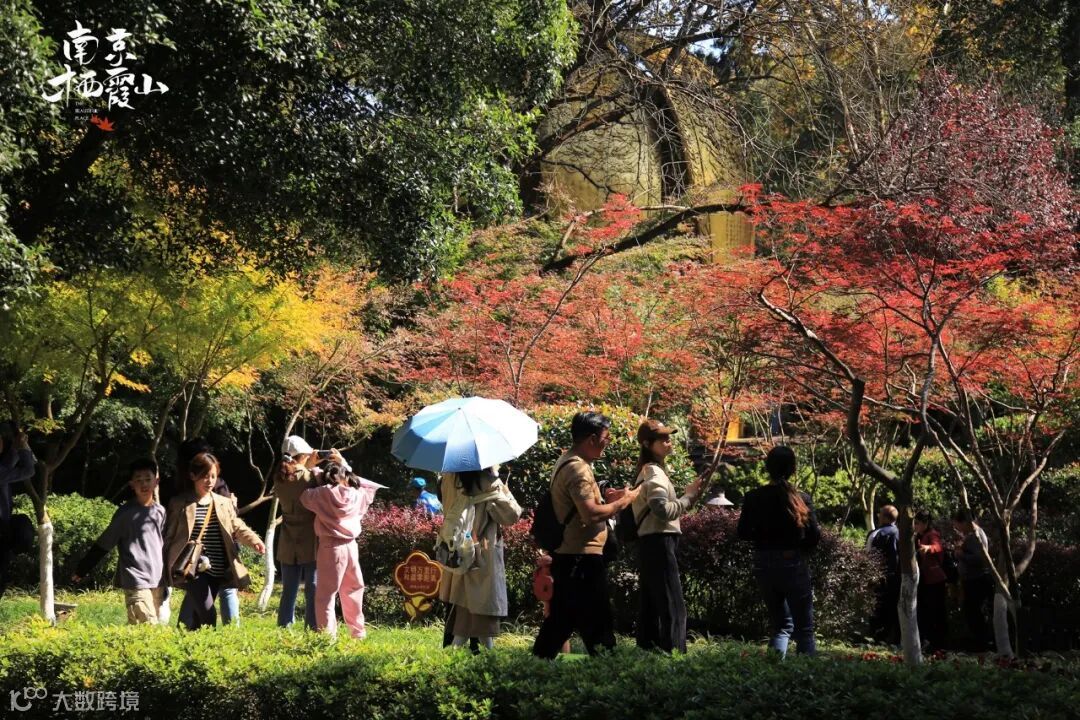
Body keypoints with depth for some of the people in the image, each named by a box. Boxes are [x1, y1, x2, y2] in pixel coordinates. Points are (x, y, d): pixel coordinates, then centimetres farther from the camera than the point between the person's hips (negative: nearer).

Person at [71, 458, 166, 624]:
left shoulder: (160, 511, 8)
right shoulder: (126, 513, -6)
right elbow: (102, 545, -1)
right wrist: (82, 570, 1)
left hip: (157, 582, 5)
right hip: (136, 582, -5)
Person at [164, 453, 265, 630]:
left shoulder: (224, 503, 11)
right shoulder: (179, 503, -1)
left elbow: (238, 528, 10)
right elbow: (169, 536, 2)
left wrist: (254, 540, -11)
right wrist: (167, 567, -1)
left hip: (217, 570, 5)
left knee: (195, 618, 12)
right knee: (208, 614, -17)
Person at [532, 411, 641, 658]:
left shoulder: (566, 463, 15)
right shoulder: (578, 468, -18)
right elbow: (591, 513, -26)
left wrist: (607, 498, 12)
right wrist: (624, 501, -14)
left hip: (567, 556, 10)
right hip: (582, 557, -10)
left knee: (561, 619, 14)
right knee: (596, 623, -4)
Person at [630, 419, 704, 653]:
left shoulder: (649, 471, 19)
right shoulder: (654, 472, -12)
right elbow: (664, 511, -23)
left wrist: (688, 496, 7)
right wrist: (689, 495, -12)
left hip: (650, 543, 10)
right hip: (660, 543, -10)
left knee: (651, 605, 11)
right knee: (673, 607, -12)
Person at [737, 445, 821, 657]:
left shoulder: (754, 498, -6)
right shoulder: (802, 499, -9)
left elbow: (744, 533, -2)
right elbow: (814, 536, -8)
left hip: (764, 566, 2)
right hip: (794, 566, -2)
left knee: (781, 625, 17)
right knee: (804, 628, 10)